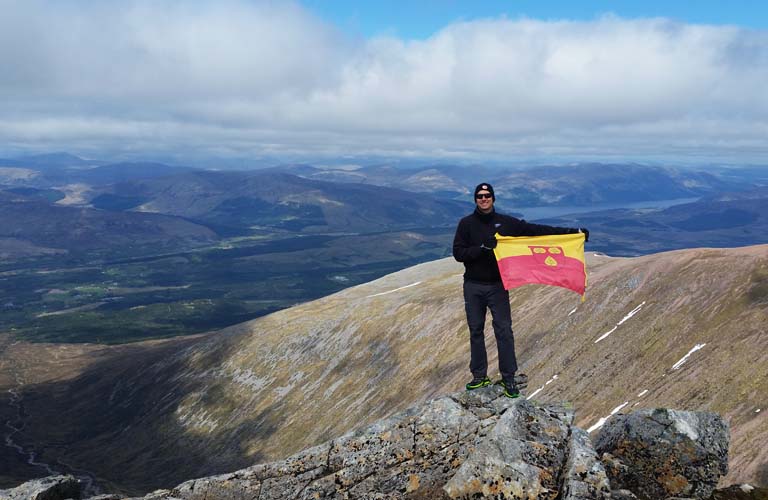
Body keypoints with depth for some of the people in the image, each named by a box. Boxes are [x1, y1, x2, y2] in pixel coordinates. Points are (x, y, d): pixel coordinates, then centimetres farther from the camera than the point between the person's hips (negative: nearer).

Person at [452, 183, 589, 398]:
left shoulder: (505, 222, 1)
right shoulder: (466, 224, -1)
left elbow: (536, 230, -1)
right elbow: (458, 253, -7)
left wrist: (571, 232, -5)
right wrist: (482, 247, -22)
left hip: (497, 286, 0)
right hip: (473, 286, 0)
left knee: (504, 331, -2)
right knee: (476, 331, 7)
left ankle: (508, 378, 8)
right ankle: (479, 376, 18)